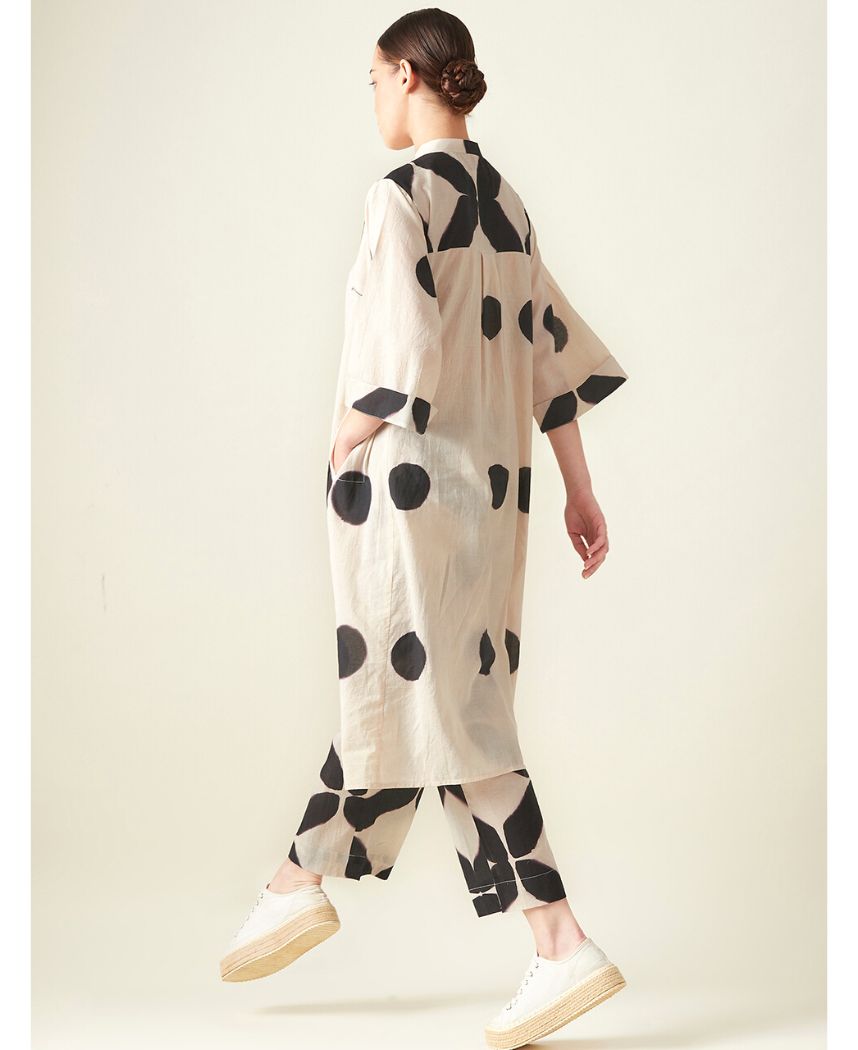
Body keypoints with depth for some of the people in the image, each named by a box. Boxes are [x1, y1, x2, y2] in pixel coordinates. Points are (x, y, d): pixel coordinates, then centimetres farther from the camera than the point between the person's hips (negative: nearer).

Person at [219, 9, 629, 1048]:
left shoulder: (401, 194, -14)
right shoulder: (503, 201, 11)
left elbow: (405, 365, -21)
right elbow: (551, 347, 11)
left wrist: (340, 444, -5)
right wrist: (579, 489, 13)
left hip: (411, 486, -9)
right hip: (491, 484, 9)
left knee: (448, 715, -4)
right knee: (390, 686, 19)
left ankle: (563, 945, -6)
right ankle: (303, 881, 35)